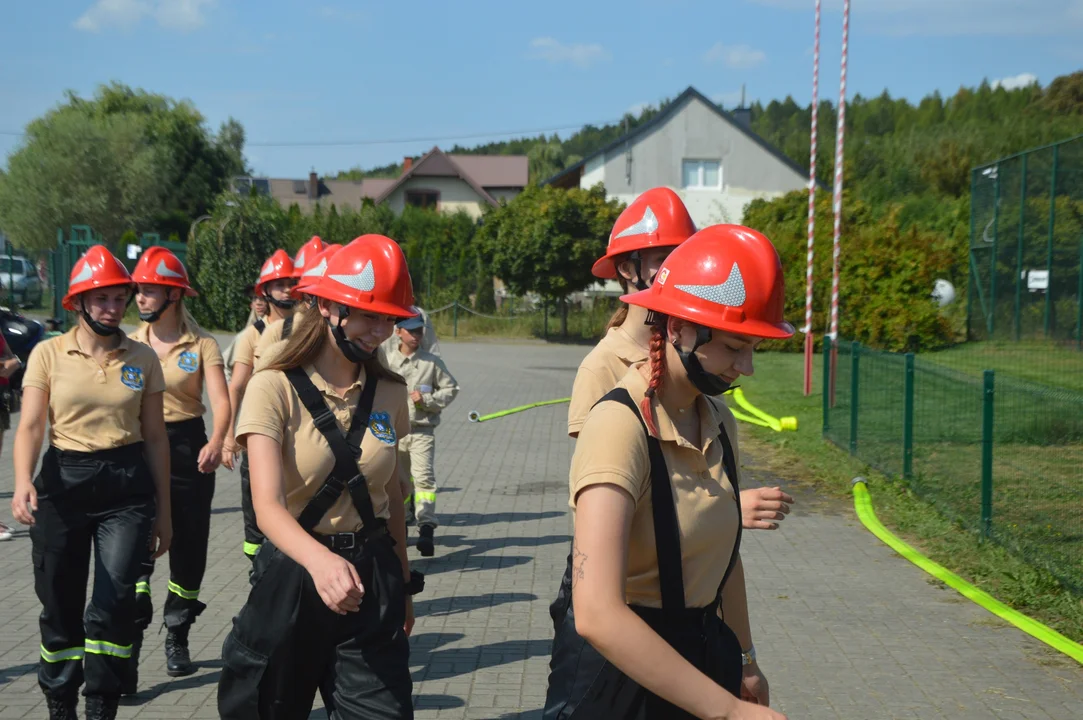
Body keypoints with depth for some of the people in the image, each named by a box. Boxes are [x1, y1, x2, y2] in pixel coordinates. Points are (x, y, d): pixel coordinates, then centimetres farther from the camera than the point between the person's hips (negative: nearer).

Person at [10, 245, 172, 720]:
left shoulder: (143, 358, 5)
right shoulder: (48, 354, 1)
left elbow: (154, 436, 9)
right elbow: (30, 425, -7)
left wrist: (163, 510, 10)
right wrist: (23, 481, -26)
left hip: (127, 485, 0)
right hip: (63, 483, 0)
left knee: (114, 603, -13)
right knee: (60, 607, 7)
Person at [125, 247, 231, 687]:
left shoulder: (201, 345, -3)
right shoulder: (130, 343, 6)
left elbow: (221, 401, -13)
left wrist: (216, 442, -32)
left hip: (187, 447, -1)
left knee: (188, 548, 8)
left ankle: (177, 639, 26)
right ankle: (130, 645, -12)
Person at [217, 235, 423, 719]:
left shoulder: (389, 393, 3)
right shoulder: (274, 388, -13)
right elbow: (268, 505, -25)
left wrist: (402, 586, 19)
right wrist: (320, 561, -44)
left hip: (373, 578, 3)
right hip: (293, 576, -3)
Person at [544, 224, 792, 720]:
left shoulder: (717, 423, 1)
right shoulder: (620, 425, -23)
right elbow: (597, 615, -33)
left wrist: (744, 661, 18)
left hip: (702, 655, 7)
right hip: (618, 667, -7)